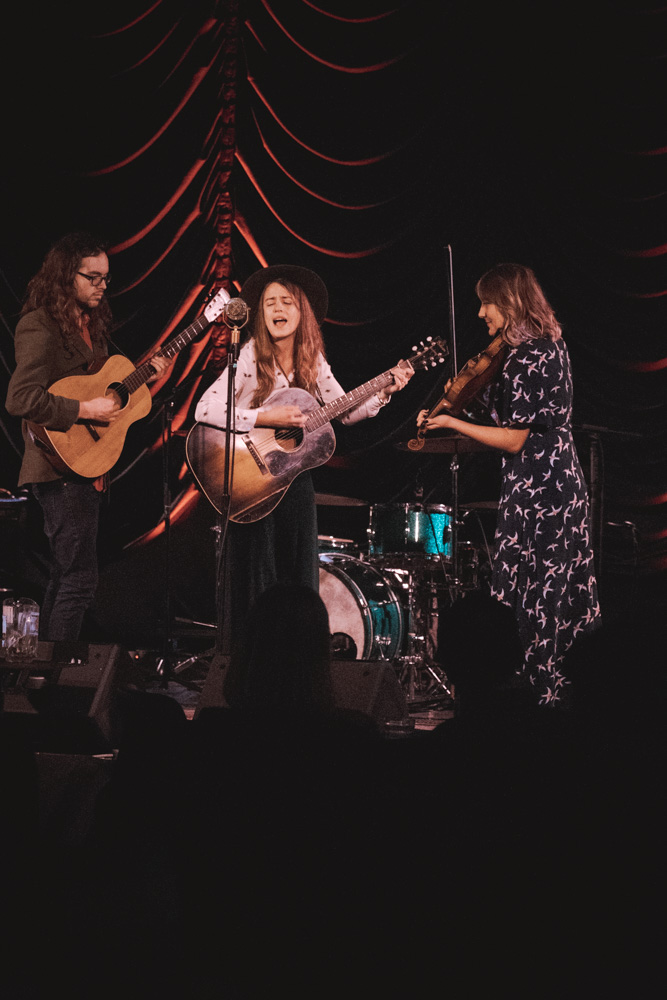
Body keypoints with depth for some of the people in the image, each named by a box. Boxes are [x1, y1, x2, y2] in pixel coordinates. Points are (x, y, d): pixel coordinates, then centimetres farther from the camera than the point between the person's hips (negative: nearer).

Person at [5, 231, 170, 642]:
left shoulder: (90, 323, 15)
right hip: (62, 466, -10)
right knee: (79, 581, -10)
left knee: (65, 575, 15)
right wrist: (85, 410, -23)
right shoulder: (40, 326, -14)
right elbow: (21, 398, -24)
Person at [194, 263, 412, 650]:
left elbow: (345, 411, 10)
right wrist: (267, 418, -29)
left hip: (295, 478, 5)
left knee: (299, 579, 10)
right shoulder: (250, 358, -15)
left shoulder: (313, 361, 2)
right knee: (255, 583, 1)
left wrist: (384, 392, -4)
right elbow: (205, 410, -26)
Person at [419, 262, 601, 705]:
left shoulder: (525, 360, -18)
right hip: (565, 481, 10)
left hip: (535, 489, -10)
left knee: (527, 603, -4)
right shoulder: (552, 342, 11)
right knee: (565, 598, 13)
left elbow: (516, 439, -17)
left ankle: (538, 694, 0)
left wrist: (451, 422, -14)